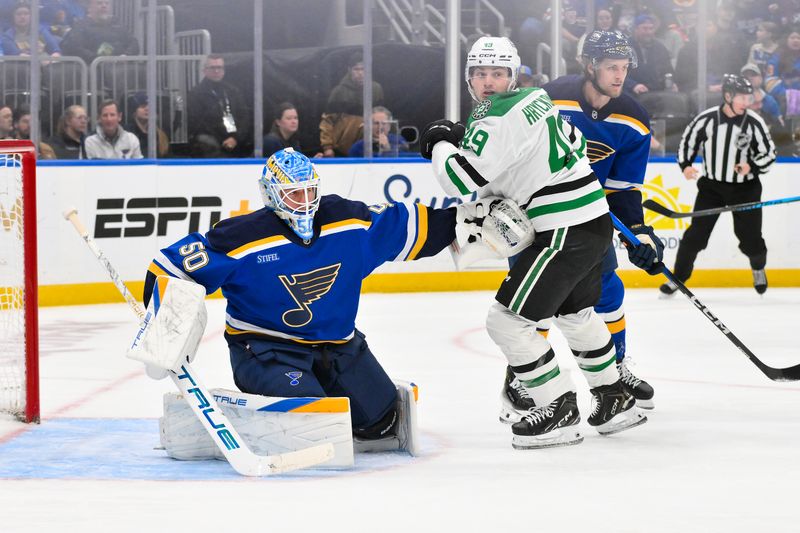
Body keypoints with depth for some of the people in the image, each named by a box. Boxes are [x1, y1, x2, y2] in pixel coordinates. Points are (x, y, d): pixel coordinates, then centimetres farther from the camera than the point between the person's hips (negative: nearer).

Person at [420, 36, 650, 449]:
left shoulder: (499, 120, -17)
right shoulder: (534, 98, 12)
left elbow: (460, 181, -19)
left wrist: (440, 143, 0)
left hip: (566, 230, -10)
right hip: (595, 219, 10)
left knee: (506, 319, -7)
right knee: (576, 314, 29)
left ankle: (559, 412, -3)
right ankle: (616, 400, 40)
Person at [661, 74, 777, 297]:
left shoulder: (754, 123, -12)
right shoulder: (706, 119, -12)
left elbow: (769, 154, -4)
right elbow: (687, 141, 3)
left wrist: (752, 167, -22)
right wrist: (685, 165, -12)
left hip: (745, 188, 0)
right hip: (711, 185, 0)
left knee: (750, 235, 3)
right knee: (696, 234, -5)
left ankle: (758, 269, 34)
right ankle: (678, 277, 7)